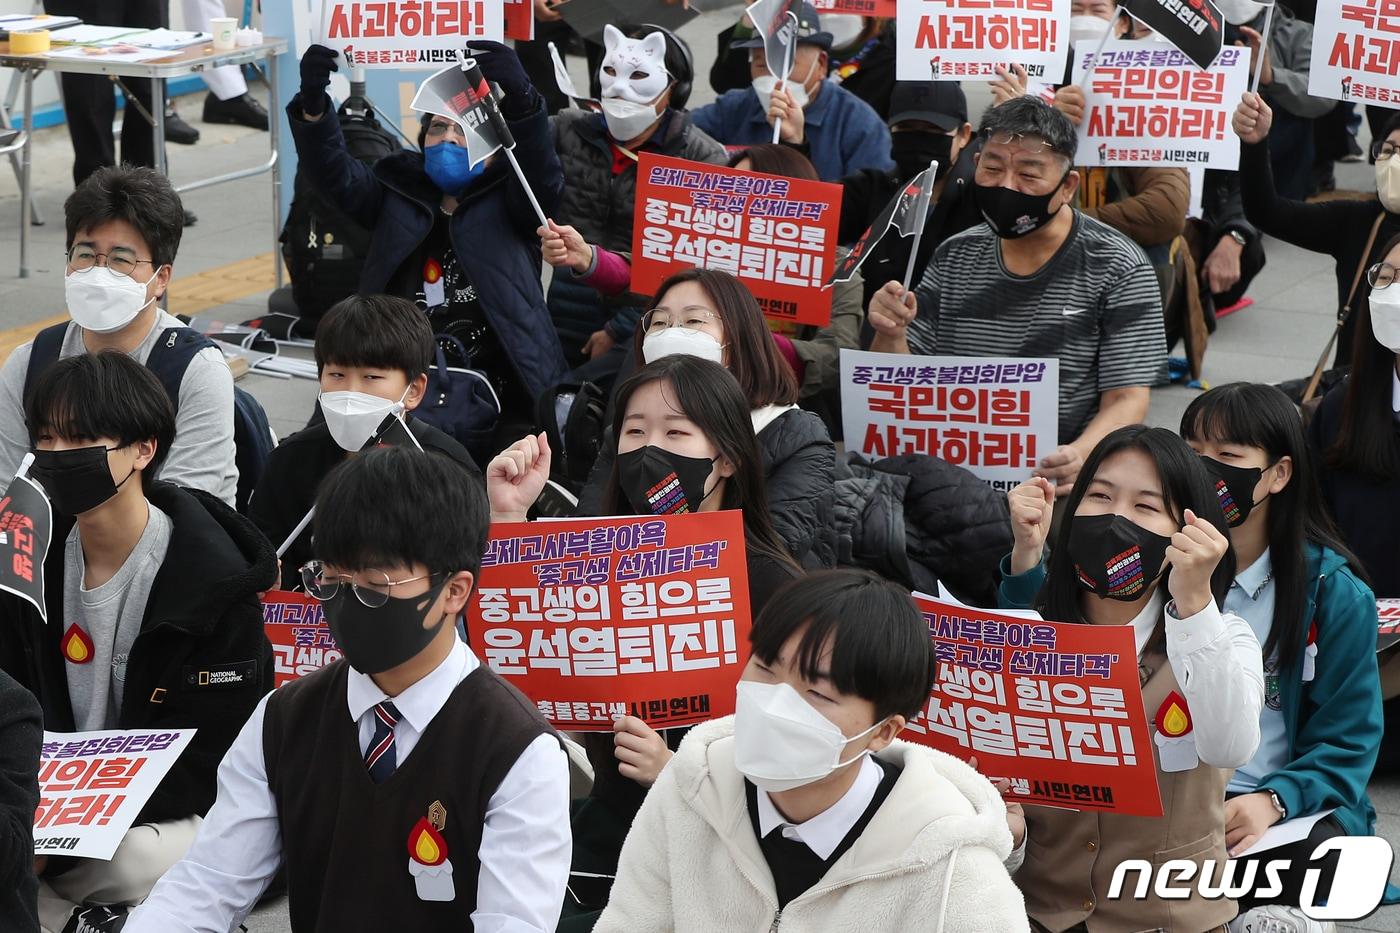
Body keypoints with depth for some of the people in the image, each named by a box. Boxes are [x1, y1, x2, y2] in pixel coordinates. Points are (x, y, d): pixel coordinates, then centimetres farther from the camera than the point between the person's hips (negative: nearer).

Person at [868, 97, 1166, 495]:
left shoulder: (1118, 271, -2)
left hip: (1058, 485, -4)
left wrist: (1079, 456, -27)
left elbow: (1126, 400, -6)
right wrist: (890, 336, -11)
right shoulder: (954, 258, 11)